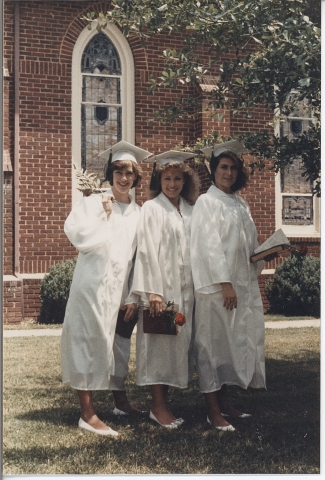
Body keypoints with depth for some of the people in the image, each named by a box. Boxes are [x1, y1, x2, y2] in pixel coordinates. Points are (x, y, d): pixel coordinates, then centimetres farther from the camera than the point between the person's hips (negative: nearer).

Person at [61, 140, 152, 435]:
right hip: (92, 285, -4)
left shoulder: (138, 213, 9)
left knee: (118, 344, 13)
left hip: (120, 288, 4)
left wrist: (134, 296, 5)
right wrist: (103, 213, -11)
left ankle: (120, 400, 29)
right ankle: (87, 412, -2)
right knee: (89, 341, -5)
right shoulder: (93, 203, 0)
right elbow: (78, 236, -15)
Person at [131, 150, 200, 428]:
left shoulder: (190, 210, 11)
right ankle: (158, 406, 7)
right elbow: (148, 251, -10)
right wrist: (153, 291, -16)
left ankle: (164, 400, 19)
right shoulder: (151, 208, -5)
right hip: (161, 287, -6)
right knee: (158, 343, -1)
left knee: (179, 342, 9)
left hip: (185, 288, 6)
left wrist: (196, 286, 7)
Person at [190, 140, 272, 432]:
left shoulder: (240, 203, 15)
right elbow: (210, 245, -15)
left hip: (243, 285, 8)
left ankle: (225, 403, 23)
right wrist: (225, 283, -19)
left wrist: (258, 268, -1)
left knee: (234, 344, 12)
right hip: (215, 287, -7)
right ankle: (214, 411, 5)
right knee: (213, 345, -2)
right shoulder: (207, 202, -7)